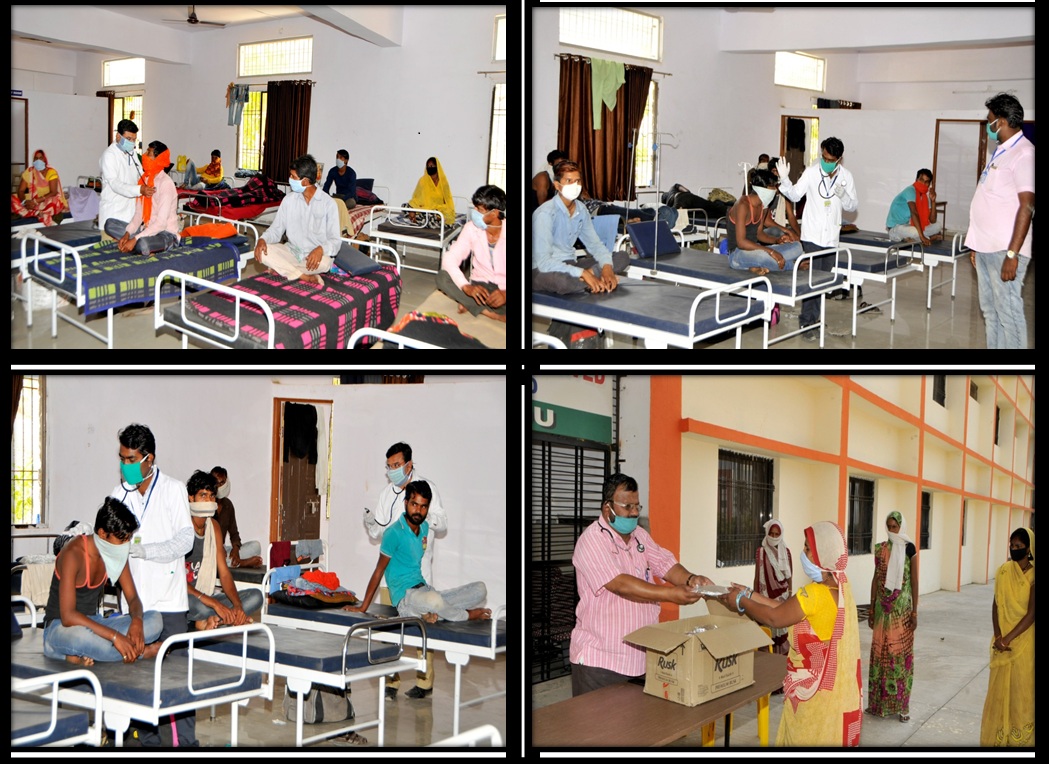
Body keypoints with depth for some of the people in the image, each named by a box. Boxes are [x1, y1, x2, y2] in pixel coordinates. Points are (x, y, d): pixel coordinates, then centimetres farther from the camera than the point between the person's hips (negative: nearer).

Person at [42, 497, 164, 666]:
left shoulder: (117, 552, 0)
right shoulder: (73, 554, -23)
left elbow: (133, 598, 3)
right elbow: (68, 616, -30)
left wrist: (136, 621, -22)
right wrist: (115, 636, -37)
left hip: (93, 624, 7)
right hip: (59, 628, -7)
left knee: (154, 619, -13)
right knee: (80, 636, -44)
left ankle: (84, 655, -25)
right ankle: (140, 652, -20)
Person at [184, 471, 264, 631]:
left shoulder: (213, 526, 10)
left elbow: (224, 573, 7)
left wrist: (238, 606, -11)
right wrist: (214, 604, -29)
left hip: (206, 598, 8)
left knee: (256, 596, -9)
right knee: (197, 605, -41)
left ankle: (210, 619, -22)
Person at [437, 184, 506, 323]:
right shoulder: (471, 228, -4)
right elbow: (449, 258, -11)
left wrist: (505, 294, -37)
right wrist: (466, 286, -30)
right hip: (480, 287, 4)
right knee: (442, 276, -22)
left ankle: (470, 305, -23)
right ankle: (493, 315, -28)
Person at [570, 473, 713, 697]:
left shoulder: (640, 536, 11)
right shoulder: (592, 541, -16)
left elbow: (665, 565, 4)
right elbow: (621, 585, -26)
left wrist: (690, 579, -19)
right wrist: (671, 595, -30)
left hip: (642, 655, 7)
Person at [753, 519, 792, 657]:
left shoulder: (786, 552, 6)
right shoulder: (761, 552, -3)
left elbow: (789, 575, 9)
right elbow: (757, 575, 0)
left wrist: (790, 595, 6)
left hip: (782, 595, 2)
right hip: (766, 595, -2)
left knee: (781, 625, -1)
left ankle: (782, 654, 6)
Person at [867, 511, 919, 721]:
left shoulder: (909, 549, -5)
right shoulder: (881, 549, 6)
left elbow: (914, 580, -5)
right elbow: (876, 578, 8)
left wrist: (914, 611, -7)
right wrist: (872, 608, 7)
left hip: (902, 606, -3)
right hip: (883, 606, 3)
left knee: (901, 650, 0)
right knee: (881, 650, 6)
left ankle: (901, 705, 5)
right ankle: (879, 701, 15)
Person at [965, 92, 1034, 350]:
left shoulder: (1023, 154, -12)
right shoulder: (1000, 152, 16)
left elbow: (1026, 206, -18)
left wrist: (1012, 254, -22)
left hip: (1004, 251, -10)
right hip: (986, 248, 10)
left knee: (1008, 314, -7)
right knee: (990, 311, 13)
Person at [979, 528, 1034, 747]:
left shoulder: (1033, 576, -12)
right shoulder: (1003, 571, 1)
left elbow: (1032, 613, -16)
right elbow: (996, 605, 0)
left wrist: (1008, 639, -19)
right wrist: (998, 636, -12)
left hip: (1024, 640, -4)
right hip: (1002, 639, 4)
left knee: (1022, 688, 4)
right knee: (999, 686, 9)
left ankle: (1020, 738, 13)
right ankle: (998, 735, 19)